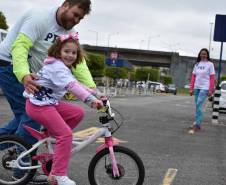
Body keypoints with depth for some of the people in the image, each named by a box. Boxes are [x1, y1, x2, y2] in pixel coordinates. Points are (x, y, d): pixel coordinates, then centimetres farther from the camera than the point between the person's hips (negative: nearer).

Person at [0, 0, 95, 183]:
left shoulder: (68, 32, 3)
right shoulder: (40, 18, -21)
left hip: (27, 71, 9)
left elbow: (77, 61, -7)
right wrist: (24, 75, -49)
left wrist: (91, 88, -21)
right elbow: (19, 46, -32)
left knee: (24, 115, 9)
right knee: (32, 113, -11)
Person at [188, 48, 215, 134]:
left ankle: (196, 124, -14)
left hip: (205, 88, -5)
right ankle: (197, 125, 12)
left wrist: (211, 90, -10)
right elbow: (193, 77, 13)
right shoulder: (197, 64, 13)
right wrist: (191, 88, 8)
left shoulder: (210, 64, -1)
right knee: (197, 105, 6)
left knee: (199, 105, -15)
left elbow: (212, 78, -4)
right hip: (197, 87, 5)